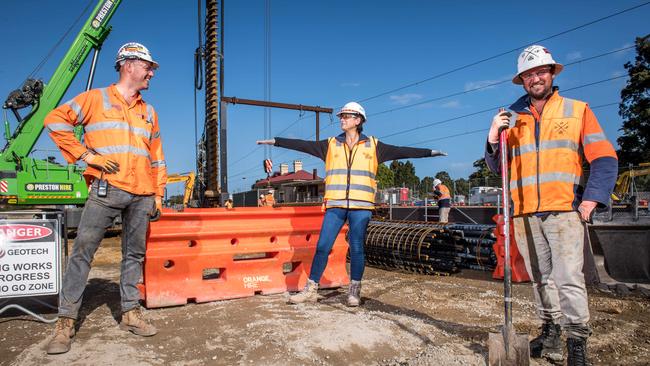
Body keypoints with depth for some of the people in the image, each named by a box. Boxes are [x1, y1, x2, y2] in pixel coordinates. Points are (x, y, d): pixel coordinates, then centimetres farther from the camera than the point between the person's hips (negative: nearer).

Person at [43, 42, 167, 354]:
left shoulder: (149, 112, 20)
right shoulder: (96, 99, 8)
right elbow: (56, 121, 1)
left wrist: (158, 194, 13)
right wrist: (86, 155, -7)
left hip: (142, 195, 4)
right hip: (106, 189, -4)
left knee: (134, 254, 8)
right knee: (82, 252, -3)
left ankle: (130, 312, 17)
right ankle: (66, 321, 6)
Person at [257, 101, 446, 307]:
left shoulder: (373, 145, 7)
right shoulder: (331, 145, 10)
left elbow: (401, 151, 6)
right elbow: (302, 145, 7)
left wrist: (430, 152, 3)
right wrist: (275, 141, 4)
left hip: (361, 207, -1)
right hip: (335, 206, 1)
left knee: (356, 249, 4)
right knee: (322, 247, 1)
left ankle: (354, 291, 20)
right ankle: (311, 289, 12)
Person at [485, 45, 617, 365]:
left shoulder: (577, 110, 8)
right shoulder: (511, 118, 13)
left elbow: (604, 158, 3)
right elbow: (496, 166, 13)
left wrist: (592, 198, -9)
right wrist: (493, 140, -7)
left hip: (564, 210, -3)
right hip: (524, 214, 3)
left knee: (568, 279, -8)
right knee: (540, 278, 11)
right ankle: (550, 333, 24)